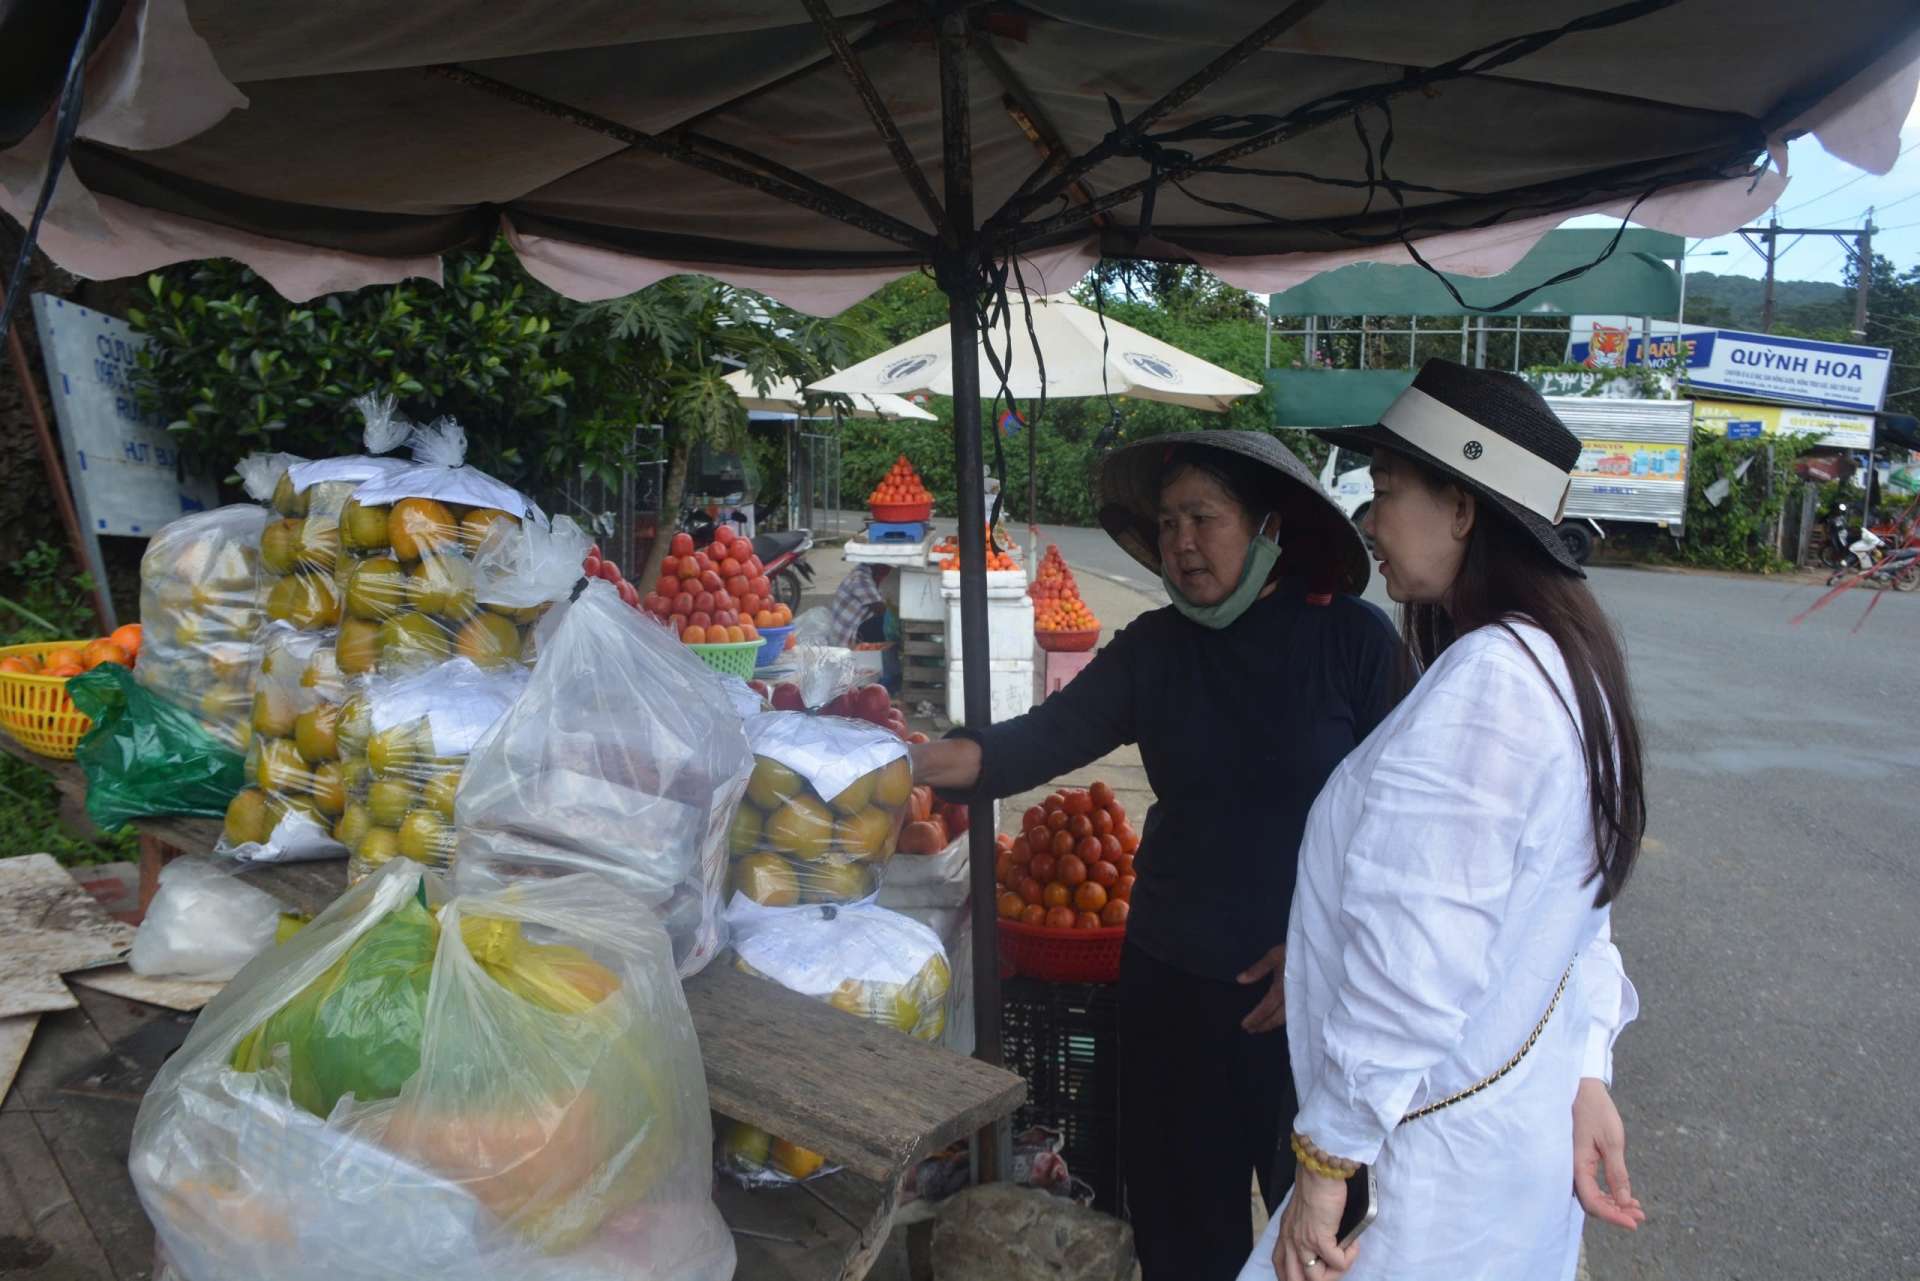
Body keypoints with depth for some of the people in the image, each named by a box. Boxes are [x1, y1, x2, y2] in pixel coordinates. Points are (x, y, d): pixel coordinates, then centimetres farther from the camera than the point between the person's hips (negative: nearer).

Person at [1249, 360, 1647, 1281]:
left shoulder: (1481, 685, -26)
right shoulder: (1563, 665, 7)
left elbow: (1412, 964, -27)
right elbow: (1577, 907, 11)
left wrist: (1324, 1166, -19)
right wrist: (1583, 1079, 13)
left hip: (1433, 1171, -10)